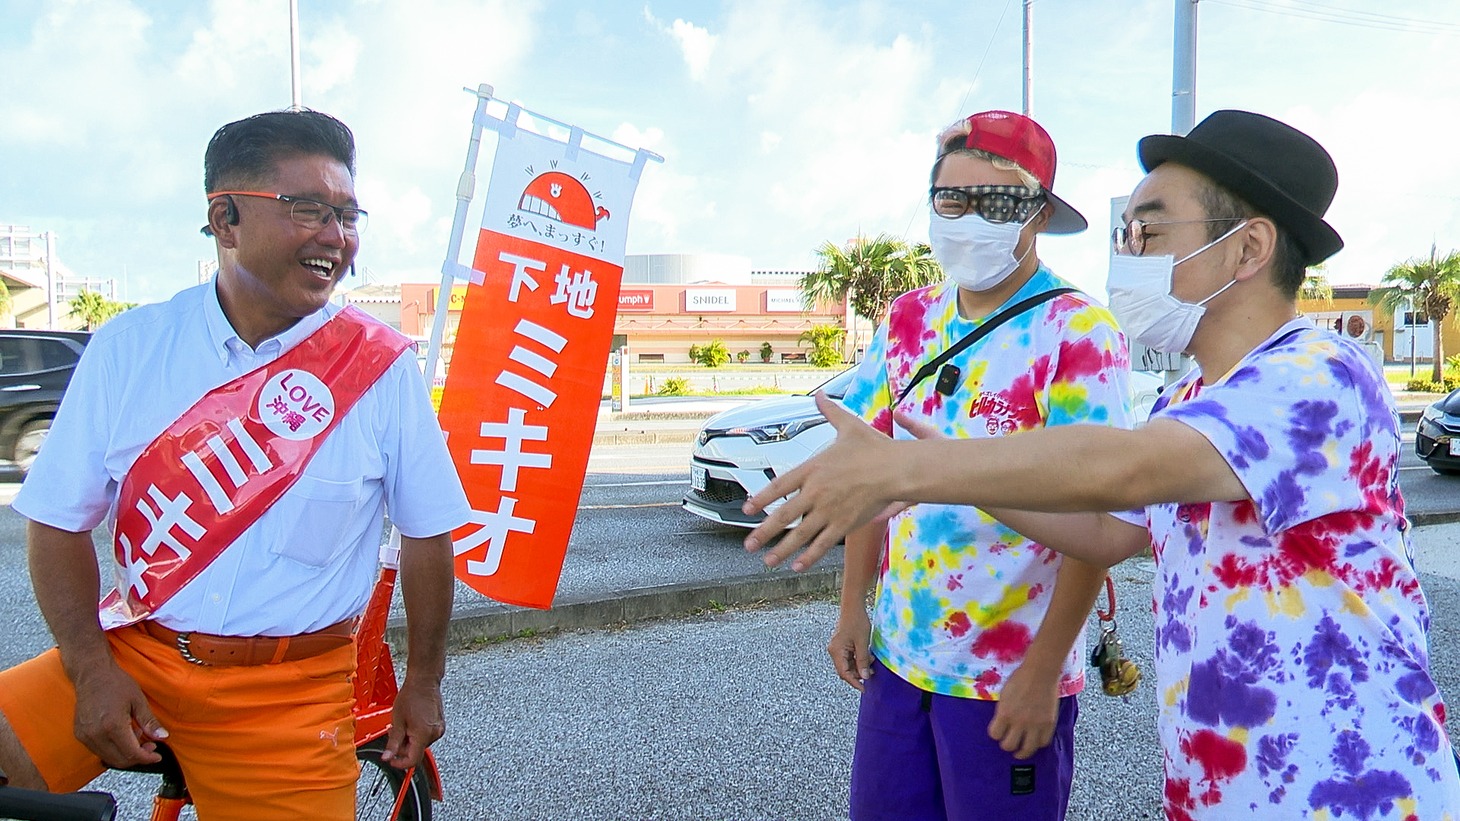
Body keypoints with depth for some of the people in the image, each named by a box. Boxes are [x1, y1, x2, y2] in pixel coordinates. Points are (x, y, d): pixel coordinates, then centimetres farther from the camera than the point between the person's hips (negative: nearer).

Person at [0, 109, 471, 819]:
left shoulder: (382, 367, -8)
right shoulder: (128, 348, -3)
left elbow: (426, 534, -1)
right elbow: (60, 522, 1)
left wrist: (424, 683, 5)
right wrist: (93, 672, -9)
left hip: (287, 698, -1)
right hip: (129, 655, 2)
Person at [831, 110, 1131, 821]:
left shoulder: (1078, 331, -13)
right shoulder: (908, 320, 4)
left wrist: (1043, 673, -18)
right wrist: (852, 605, 5)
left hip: (1008, 677, -5)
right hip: (896, 653, 5)